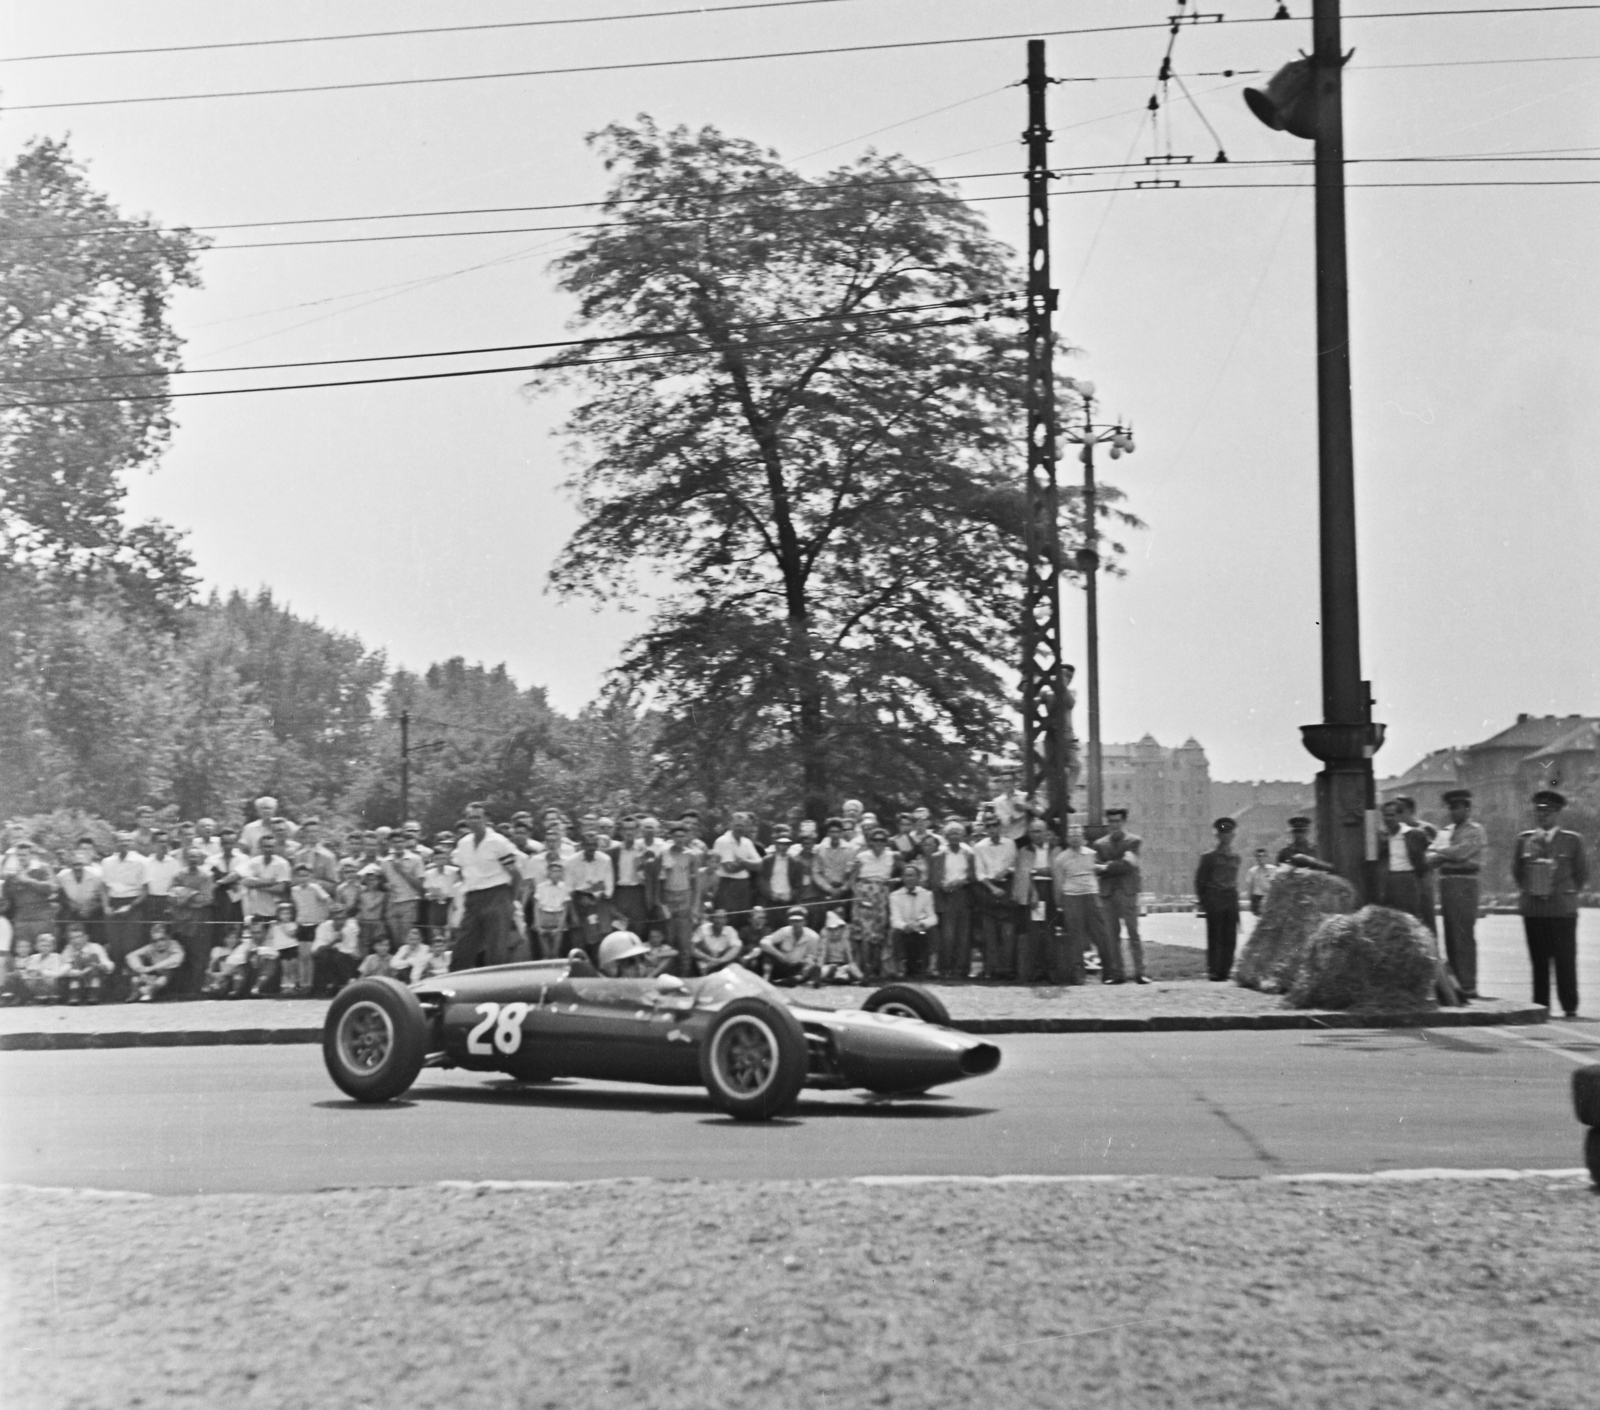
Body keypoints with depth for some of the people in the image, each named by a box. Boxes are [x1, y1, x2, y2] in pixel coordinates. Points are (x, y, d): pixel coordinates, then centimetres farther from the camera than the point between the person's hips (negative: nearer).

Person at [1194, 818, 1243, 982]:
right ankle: (1214, 971, 1)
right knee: (1215, 938, -3)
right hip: (1214, 902, -4)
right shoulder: (1209, 857, -2)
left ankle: (1225, 970, 8)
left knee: (1230, 938, 2)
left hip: (1231, 902, 4)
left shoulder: (1235, 857, 12)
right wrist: (1202, 901, -3)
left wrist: (1236, 899, 14)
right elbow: (1199, 880, 0)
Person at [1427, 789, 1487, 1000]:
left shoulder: (1475, 830, 0)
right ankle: (1456, 983, 13)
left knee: (1464, 936, -8)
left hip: (1464, 884, -7)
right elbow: (1430, 858, 11)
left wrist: (1439, 851, 0)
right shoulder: (1444, 832, 20)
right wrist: (1448, 855, -8)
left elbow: (1462, 851, -14)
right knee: (1450, 936, 7)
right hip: (1445, 885, 7)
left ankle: (1468, 987, -6)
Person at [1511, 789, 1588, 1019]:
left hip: (1562, 908, -2)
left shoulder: (1572, 840, 3)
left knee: (1565, 960, -3)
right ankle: (1540, 1006, 10)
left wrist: (1567, 893, 5)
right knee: (1538, 960, 4)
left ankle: (1570, 1007, 5)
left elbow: (1582, 873, 9)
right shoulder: (1524, 839, 9)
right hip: (1532, 909, 2)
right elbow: (1516, 871, 18)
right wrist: (1527, 890, 11)